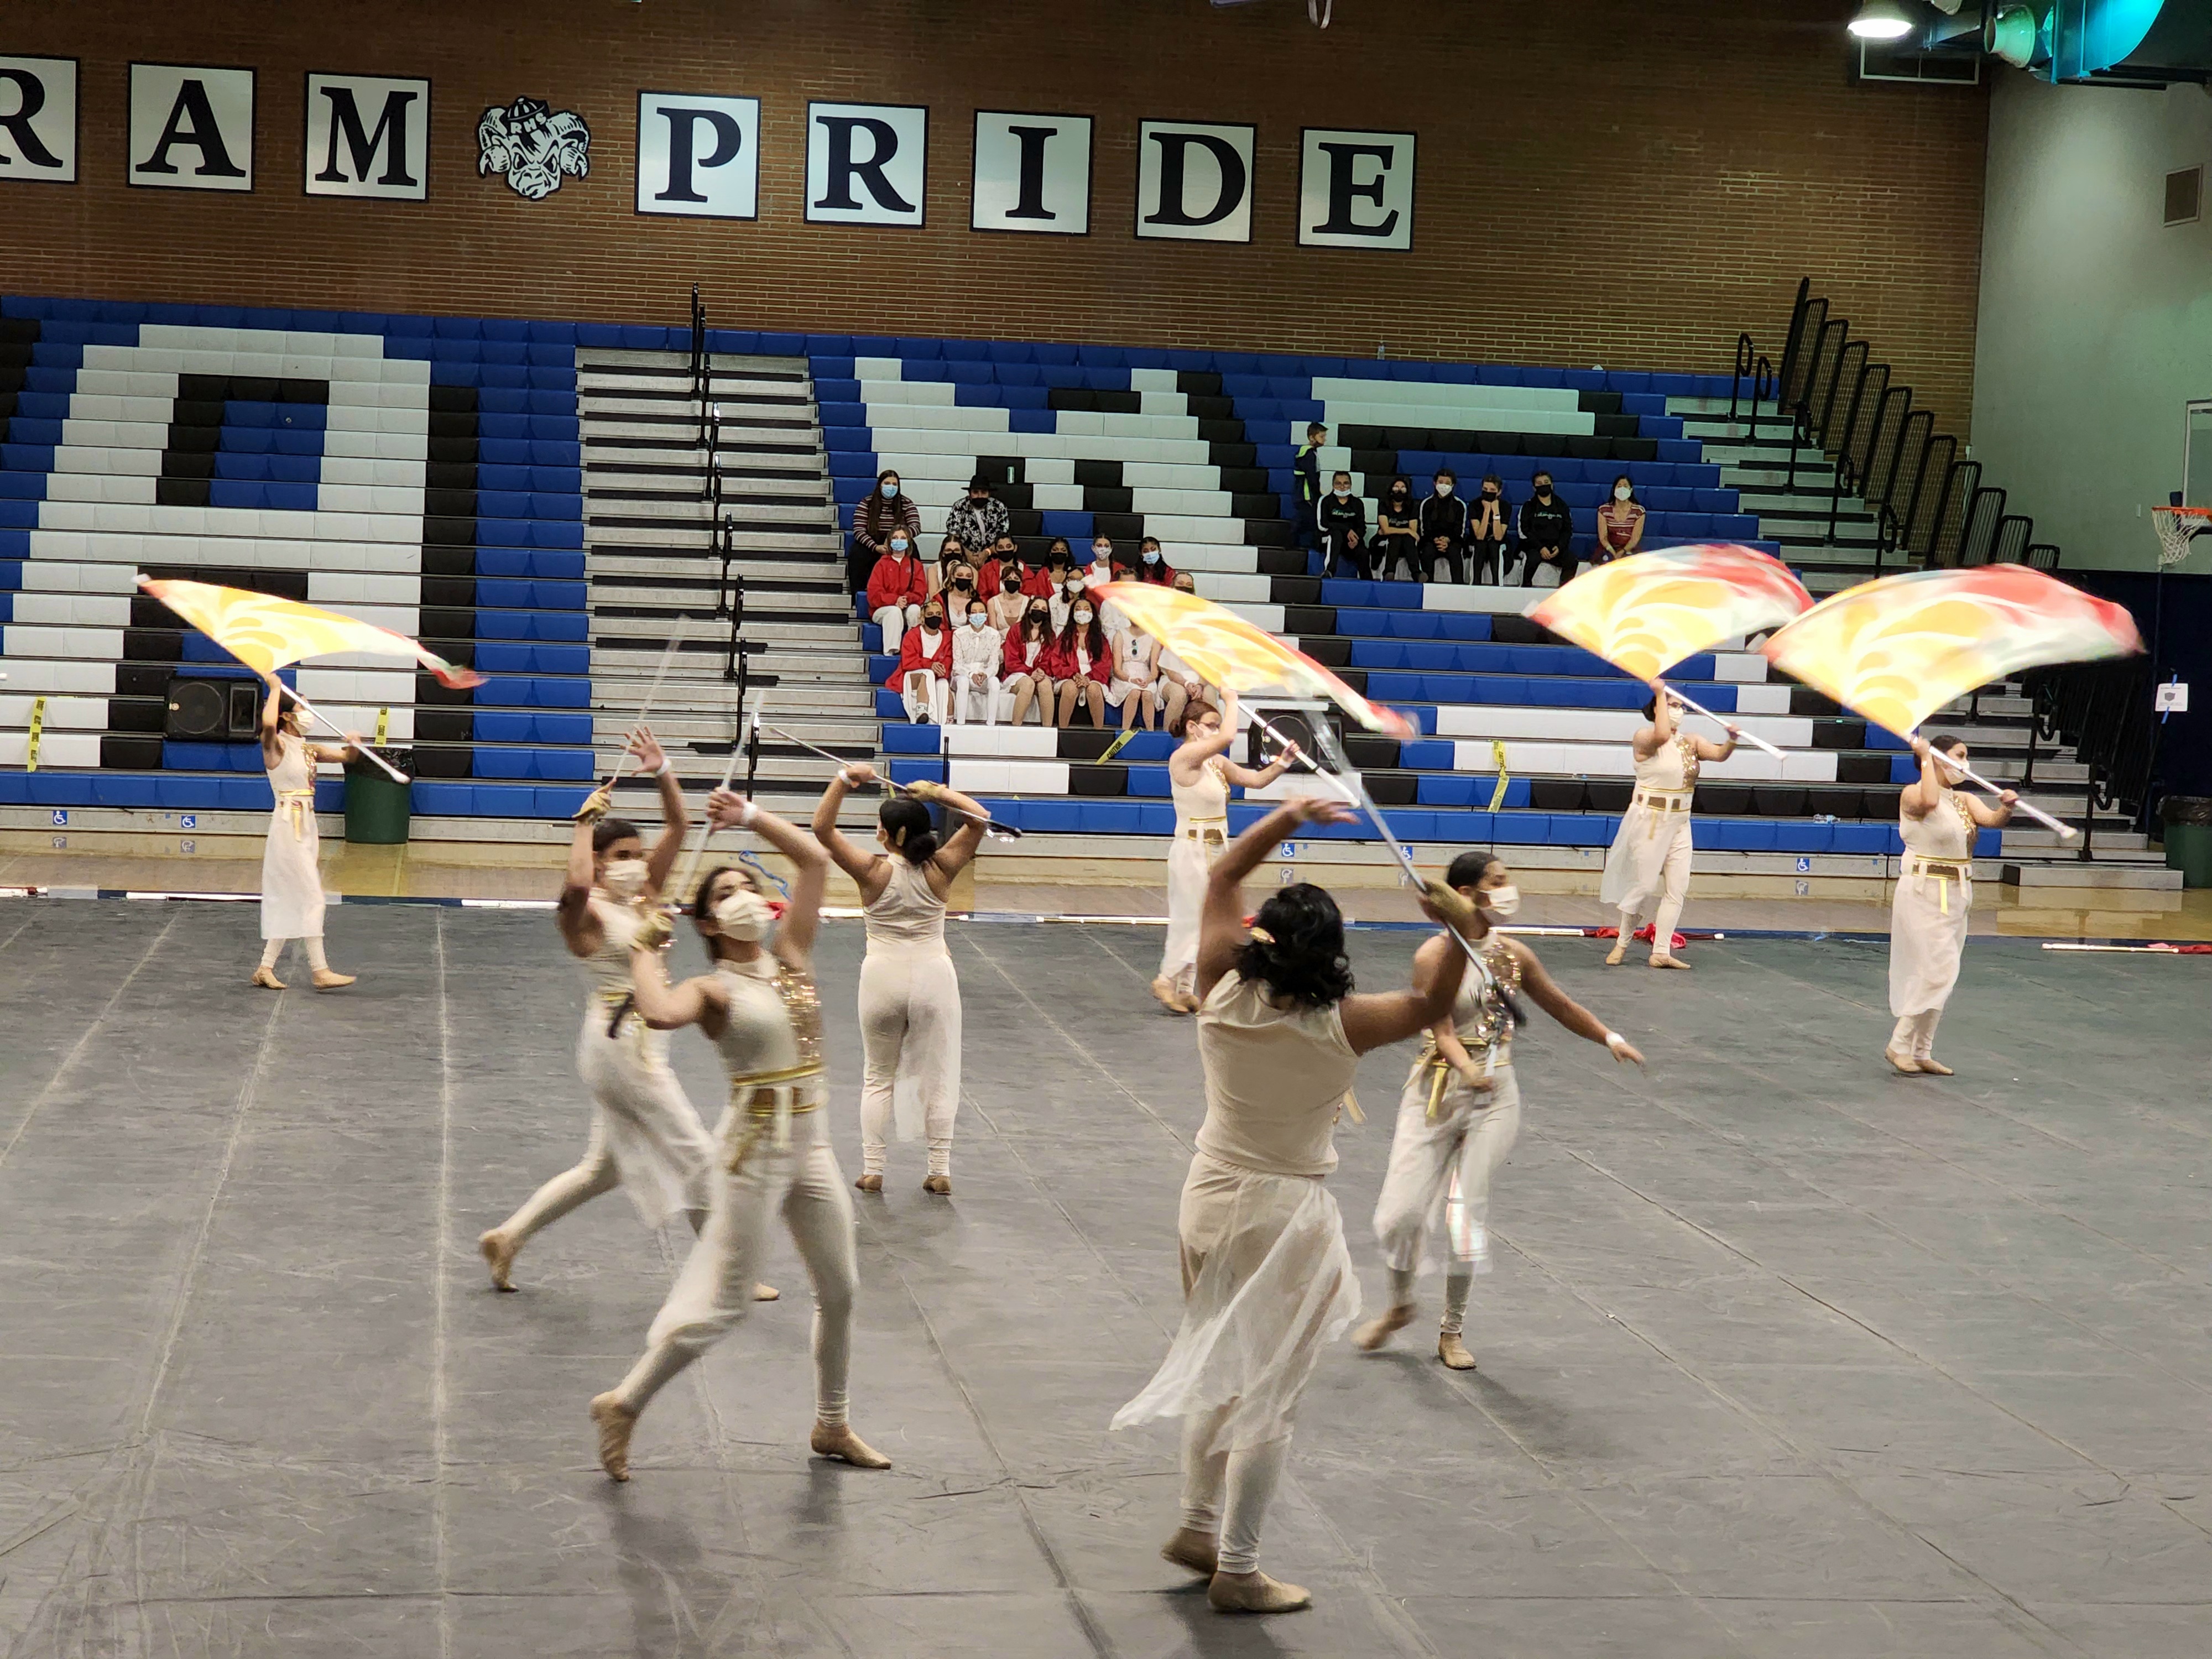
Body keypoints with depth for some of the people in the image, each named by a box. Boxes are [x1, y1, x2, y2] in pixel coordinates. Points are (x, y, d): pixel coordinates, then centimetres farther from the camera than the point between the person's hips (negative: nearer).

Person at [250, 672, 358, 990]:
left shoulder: (308, 749, 13)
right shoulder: (276, 745, -9)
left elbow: (345, 757, 16)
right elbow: (268, 723, -31)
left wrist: (353, 745, -6)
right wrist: (274, 687, -18)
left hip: (306, 826, 8)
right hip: (288, 824, -8)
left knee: (290, 902, 10)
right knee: (311, 898, -9)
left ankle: (266, 968, 15)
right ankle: (320, 971, -7)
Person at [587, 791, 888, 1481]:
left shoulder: (789, 957, 6)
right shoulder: (713, 990, -10)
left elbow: (815, 862, 3)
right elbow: (660, 1013, -34)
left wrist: (749, 816, 0)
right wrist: (645, 951, -17)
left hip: (811, 1148, 6)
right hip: (754, 1151, -6)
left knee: (839, 1291, 15)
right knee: (721, 1304, -4)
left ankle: (832, 1426, 32)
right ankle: (624, 1403, 11)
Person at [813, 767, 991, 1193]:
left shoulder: (873, 871, -11)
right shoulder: (940, 870, -7)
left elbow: (822, 827, -10)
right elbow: (979, 819, 2)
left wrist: (844, 781, -15)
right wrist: (938, 793, -1)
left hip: (883, 978, -1)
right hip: (934, 977, 1)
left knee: (879, 1078, 13)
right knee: (937, 1078, 9)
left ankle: (872, 1170, 11)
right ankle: (940, 1171, 9)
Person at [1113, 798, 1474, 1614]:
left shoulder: (1222, 997, -9)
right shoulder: (1342, 1027, -18)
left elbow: (1222, 877, 4)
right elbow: (1432, 1005, -1)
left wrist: (1289, 816, 4)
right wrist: (1461, 930, -9)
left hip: (1208, 1204, 5)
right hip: (1286, 1219, -5)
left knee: (1217, 1377, 23)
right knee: (1269, 1401, 4)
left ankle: (1199, 1527, 35)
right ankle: (1237, 1571, 11)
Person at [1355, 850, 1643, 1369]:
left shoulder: (1513, 955, 2)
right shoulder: (1435, 955, -12)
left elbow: (1561, 1006, 17)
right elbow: (1443, 1031, -20)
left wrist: (1611, 1039, 11)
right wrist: (1467, 1069, -37)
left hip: (1493, 1098, 2)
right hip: (1436, 1089, -2)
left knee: (1468, 1213, -2)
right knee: (1402, 1208, -4)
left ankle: (1453, 1330, 18)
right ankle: (1400, 1307, 26)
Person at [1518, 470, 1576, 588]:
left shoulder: (1561, 506, 16)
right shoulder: (1529, 506, 7)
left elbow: (1567, 530, 12)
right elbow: (1524, 532, -3)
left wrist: (1559, 547, -8)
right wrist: (1541, 548, -16)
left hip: (1556, 548, 3)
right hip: (1534, 547, -2)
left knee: (1571, 560, -26)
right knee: (1533, 558, -36)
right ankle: (1526, 586, -20)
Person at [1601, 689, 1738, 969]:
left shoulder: (1692, 742, 9)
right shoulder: (1645, 737, -9)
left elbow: (1719, 754, -6)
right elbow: (1662, 736, -32)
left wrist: (1732, 741, -28)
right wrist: (1660, 694, -23)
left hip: (1679, 823, 6)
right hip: (1649, 820, -6)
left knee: (1678, 888, 0)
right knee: (1644, 884, -2)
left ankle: (1661, 952, 3)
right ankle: (1622, 943, 14)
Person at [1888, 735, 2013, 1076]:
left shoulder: (1966, 800, 11)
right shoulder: (1912, 794, -9)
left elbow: (1992, 820, -6)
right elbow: (1929, 802, -33)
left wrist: (2006, 809, -28)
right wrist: (1926, 759, -21)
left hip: (1956, 895, 8)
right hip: (1923, 892, -8)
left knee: (1939, 976, 11)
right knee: (1938, 971, -14)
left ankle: (1921, 1052, 19)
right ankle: (1900, 1045, -4)